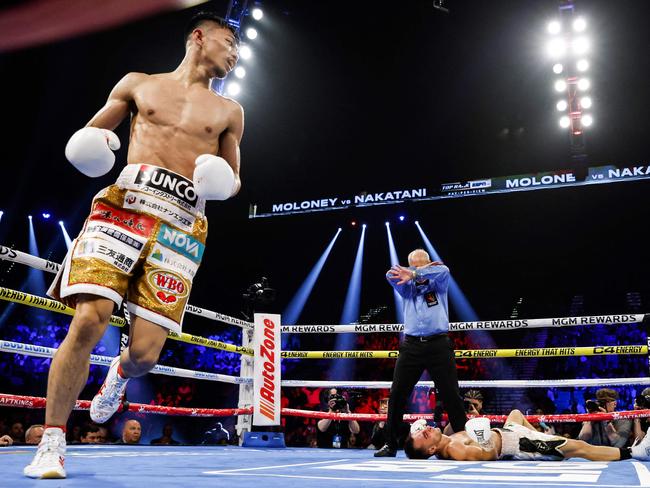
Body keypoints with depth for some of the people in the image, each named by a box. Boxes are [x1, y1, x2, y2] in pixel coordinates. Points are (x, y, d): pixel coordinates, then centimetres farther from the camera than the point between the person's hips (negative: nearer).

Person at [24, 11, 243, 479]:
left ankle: (119, 374, 31)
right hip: (123, 204, 0)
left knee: (146, 351, -8)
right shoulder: (138, 84, 18)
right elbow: (87, 134, 21)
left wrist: (223, 184, 0)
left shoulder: (229, 111, 20)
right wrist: (91, 147, -3)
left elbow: (233, 180, 24)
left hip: (182, 225, 1)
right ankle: (53, 441, 1)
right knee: (89, 321, -17)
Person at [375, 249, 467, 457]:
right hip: (412, 345, 2)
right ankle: (390, 444, 9)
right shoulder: (408, 287, 16)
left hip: (438, 345, -2)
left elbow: (443, 270, -13)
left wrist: (415, 274, -22)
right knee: (396, 395, 0)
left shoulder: (438, 283, 10)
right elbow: (391, 275, -3)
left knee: (451, 395, -1)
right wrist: (418, 272, -8)